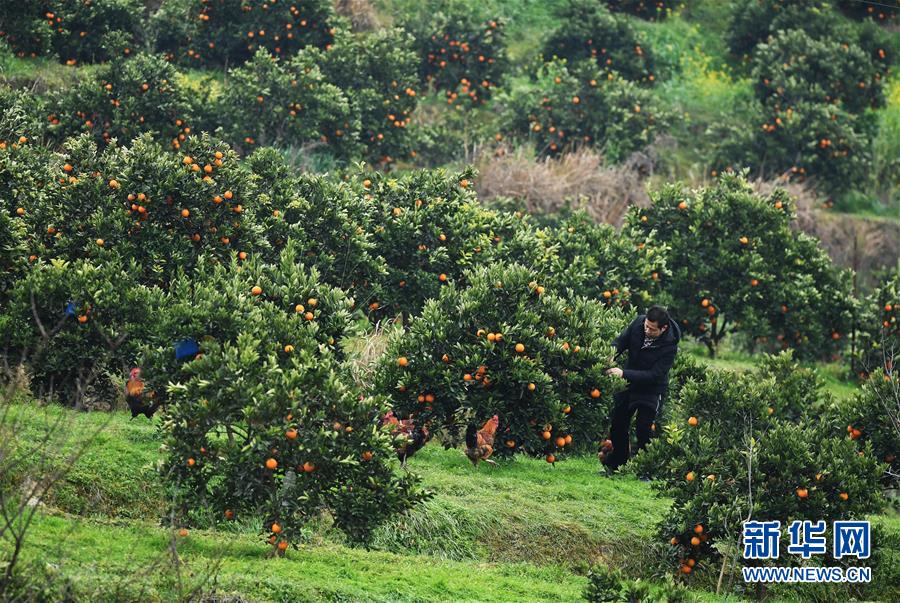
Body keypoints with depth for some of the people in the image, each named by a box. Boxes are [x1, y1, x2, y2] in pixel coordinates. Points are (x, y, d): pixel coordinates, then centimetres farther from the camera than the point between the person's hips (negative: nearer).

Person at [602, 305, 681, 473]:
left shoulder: (669, 346, -29)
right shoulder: (639, 323, -17)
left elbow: (654, 375, -31)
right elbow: (620, 341, -5)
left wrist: (624, 374, -38)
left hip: (652, 389, -5)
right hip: (628, 384, 5)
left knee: (643, 428, -12)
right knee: (618, 424, 10)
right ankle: (616, 463, 28)